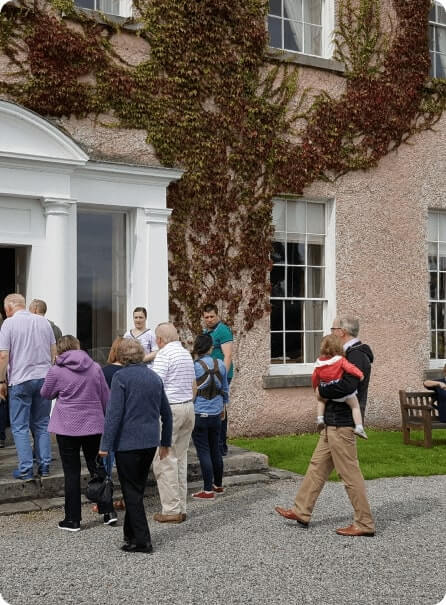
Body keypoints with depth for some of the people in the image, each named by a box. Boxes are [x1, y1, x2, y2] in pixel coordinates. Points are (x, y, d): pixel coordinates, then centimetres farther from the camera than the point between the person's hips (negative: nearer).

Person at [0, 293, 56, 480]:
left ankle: (26, 470, 2)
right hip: (44, 379, 5)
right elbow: (54, 351, 10)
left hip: (20, 381, -4)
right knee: (42, 425, 13)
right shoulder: (43, 321, 7)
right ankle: (44, 466, 13)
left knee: (20, 427, 4)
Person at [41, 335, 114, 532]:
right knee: (96, 468, 14)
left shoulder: (56, 371, -7)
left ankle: (73, 520, 10)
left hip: (67, 428, -3)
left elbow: (45, 393, 8)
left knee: (72, 473, 4)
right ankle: (109, 511, 13)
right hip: (94, 425, 3)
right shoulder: (95, 367, 2)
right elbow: (106, 397, 8)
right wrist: (106, 418, 20)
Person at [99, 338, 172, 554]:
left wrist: (105, 445, -11)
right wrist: (165, 443, 24)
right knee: (138, 489, 17)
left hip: (127, 443, -6)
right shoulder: (155, 377, 10)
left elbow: (114, 413, -15)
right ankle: (131, 534, 27)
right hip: (150, 443, 6)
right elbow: (166, 413, 15)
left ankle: (142, 540, 2)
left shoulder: (121, 377, -9)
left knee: (132, 491, 1)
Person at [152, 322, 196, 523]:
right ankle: (180, 508, 15)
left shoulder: (164, 354, -11)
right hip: (188, 408, 8)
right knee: (181, 459, 12)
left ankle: (171, 510, 0)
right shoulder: (187, 354, 16)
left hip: (169, 409, -8)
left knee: (164, 461, -2)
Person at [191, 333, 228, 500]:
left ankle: (208, 490, 2)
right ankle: (218, 485, 28)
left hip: (198, 414, -5)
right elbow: (225, 389, 12)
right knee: (215, 450, 16)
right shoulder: (220, 365, 1)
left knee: (203, 451, 0)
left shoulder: (193, 367, -14)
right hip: (215, 414, 5)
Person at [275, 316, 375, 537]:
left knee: (350, 473, -3)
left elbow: (347, 386, -30)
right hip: (333, 423, 11)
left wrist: (322, 390, -15)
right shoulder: (350, 354, 17)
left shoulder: (356, 355, -16)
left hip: (342, 425, -11)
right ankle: (301, 512, 24)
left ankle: (364, 524, 6)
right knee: (317, 466, 15)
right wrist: (326, 389, 1)